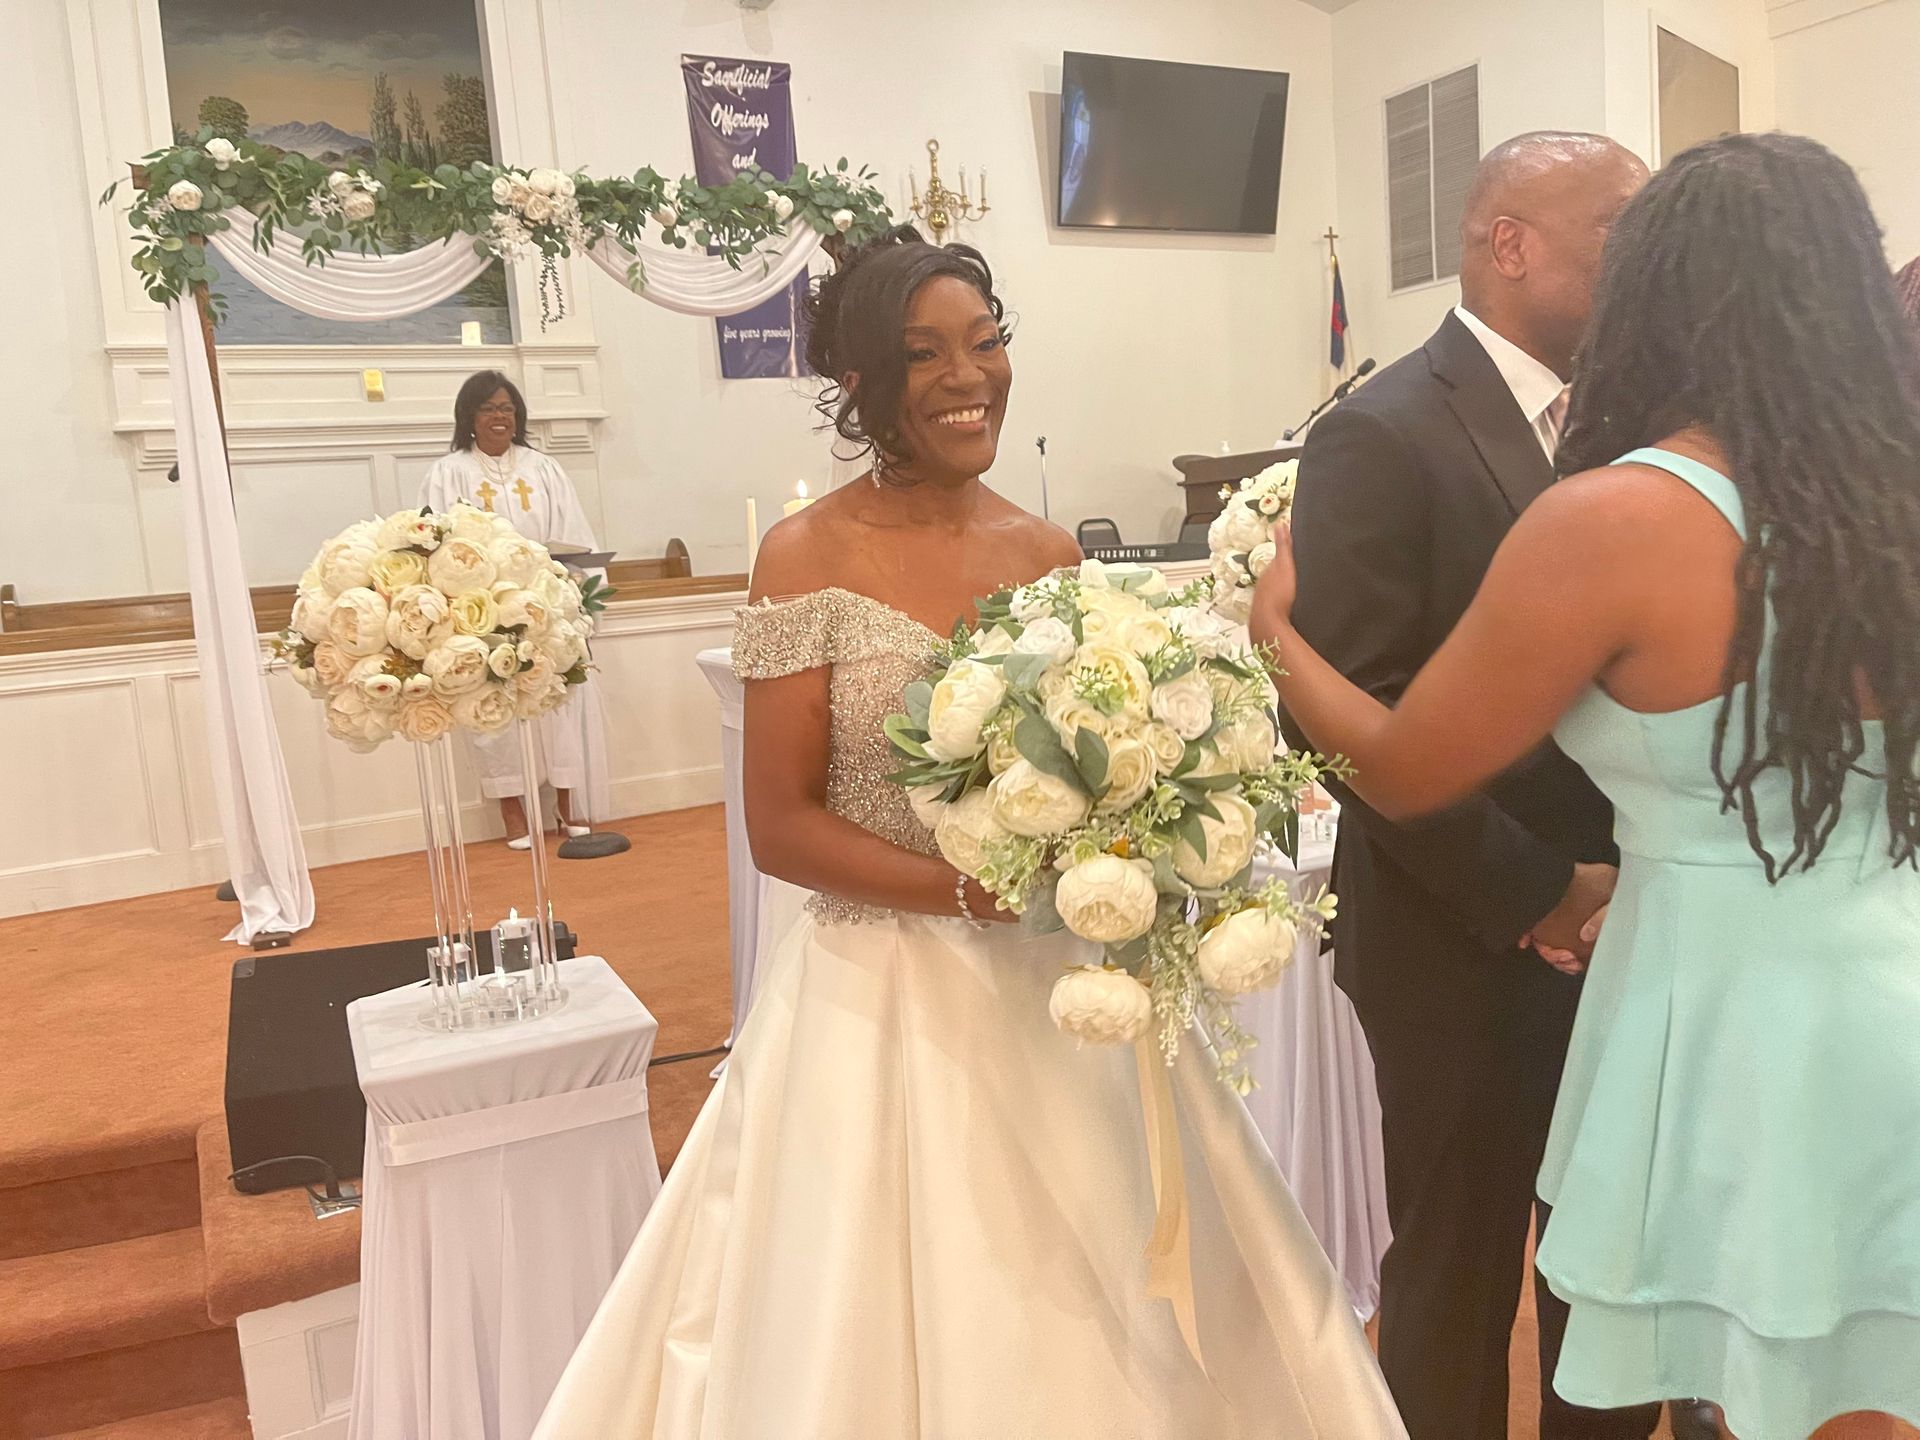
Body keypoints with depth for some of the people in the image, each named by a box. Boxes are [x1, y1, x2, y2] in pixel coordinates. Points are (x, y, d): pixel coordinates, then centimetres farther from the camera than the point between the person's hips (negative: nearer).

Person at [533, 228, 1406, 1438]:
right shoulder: (810, 557, -9)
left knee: (1095, 1322, 16)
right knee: (902, 1331, 10)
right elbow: (781, 827, -11)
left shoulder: (1052, 554, 5)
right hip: (885, 1001, -4)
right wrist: (980, 892, -20)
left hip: (1060, 989, 4)